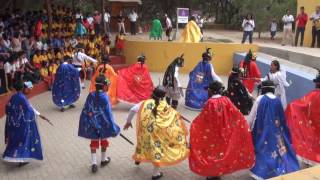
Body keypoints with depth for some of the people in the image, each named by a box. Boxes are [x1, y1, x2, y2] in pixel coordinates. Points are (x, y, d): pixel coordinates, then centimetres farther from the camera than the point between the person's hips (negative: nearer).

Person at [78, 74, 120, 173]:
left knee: (94, 143, 14)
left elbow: (85, 110, -4)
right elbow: (108, 113, -17)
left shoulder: (91, 95, -7)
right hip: (103, 124, -3)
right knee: (104, 141, 20)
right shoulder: (105, 97, -19)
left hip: (92, 123, 3)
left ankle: (94, 163, 6)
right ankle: (103, 160, 36)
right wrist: (113, 128, -11)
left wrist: (85, 124, 7)